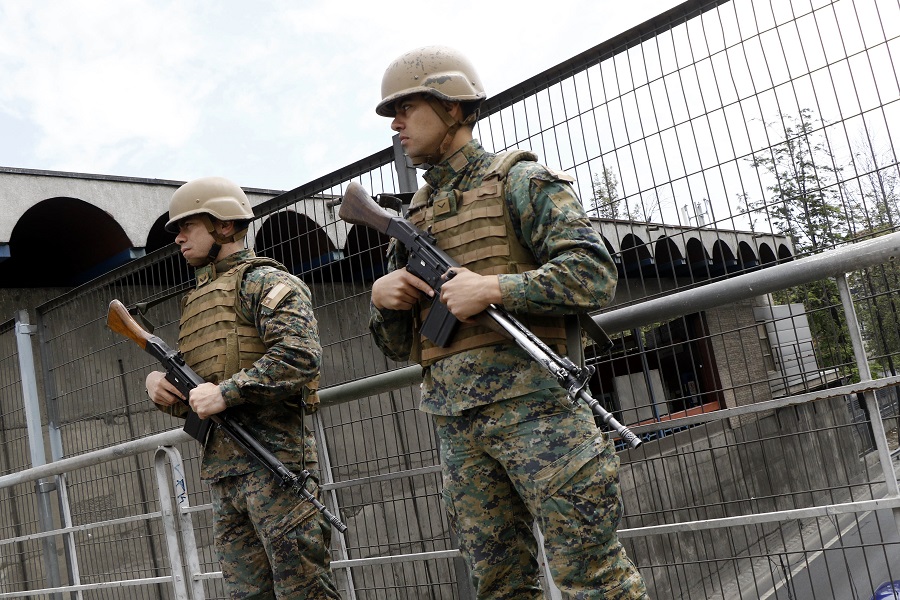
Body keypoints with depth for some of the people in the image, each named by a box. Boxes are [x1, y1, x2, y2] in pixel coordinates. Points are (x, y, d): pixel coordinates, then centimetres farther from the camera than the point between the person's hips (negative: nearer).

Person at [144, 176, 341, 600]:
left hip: (272, 457, -8)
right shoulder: (197, 301, 24)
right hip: (220, 469, 8)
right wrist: (159, 385, 4)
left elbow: (301, 352, -18)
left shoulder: (263, 281, -1)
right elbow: (187, 404, 26)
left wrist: (225, 393, -18)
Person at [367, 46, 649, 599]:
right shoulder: (415, 215, 19)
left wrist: (493, 289, -18)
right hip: (455, 422, 6)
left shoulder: (519, 180, 2)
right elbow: (398, 344, 21)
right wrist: (383, 296, 0)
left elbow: (594, 275, -9)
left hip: (531, 401, -6)